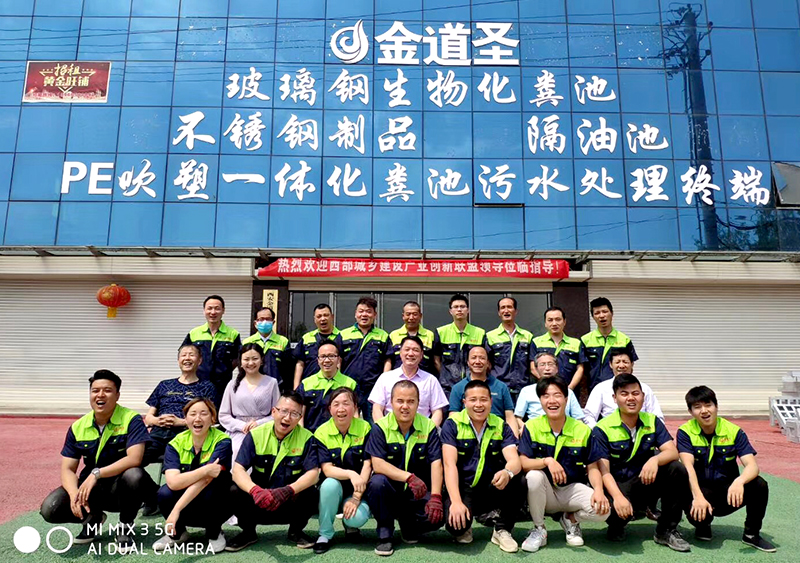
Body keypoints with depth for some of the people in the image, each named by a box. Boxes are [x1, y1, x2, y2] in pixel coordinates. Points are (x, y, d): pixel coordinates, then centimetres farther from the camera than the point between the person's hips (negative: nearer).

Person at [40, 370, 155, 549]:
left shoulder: (131, 419, -14)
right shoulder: (78, 427, -1)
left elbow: (134, 459, -26)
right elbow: (67, 469, -3)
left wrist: (96, 474, -34)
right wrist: (75, 494, -23)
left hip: (120, 488, -4)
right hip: (91, 489, 4)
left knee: (134, 475, -37)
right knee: (50, 509, -19)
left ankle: (125, 528, -7)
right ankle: (93, 518, 14)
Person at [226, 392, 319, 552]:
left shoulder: (306, 438, -10)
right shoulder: (256, 435, -9)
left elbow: (313, 474, -19)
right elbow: (238, 469, -18)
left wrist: (287, 491, -37)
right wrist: (255, 490, -39)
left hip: (290, 502, -1)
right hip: (258, 502, 1)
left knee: (310, 494, -30)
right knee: (235, 491, -25)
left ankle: (296, 531, 3)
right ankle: (248, 532, 4)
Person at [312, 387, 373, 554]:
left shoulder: (365, 428, -10)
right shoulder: (321, 432, -10)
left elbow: (367, 465, -12)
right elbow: (327, 469, -17)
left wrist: (356, 497, -20)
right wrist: (351, 474, -35)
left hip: (359, 490, -1)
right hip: (334, 490, 1)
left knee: (358, 518, -30)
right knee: (330, 484, -33)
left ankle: (350, 525, 9)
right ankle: (325, 534, -11)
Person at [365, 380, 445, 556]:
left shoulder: (429, 427, -4)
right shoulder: (380, 427, -9)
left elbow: (436, 463, -12)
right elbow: (377, 464, -20)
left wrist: (435, 497, -25)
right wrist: (409, 477, -31)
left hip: (418, 493, 1)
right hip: (390, 491, -1)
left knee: (438, 515, -25)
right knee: (377, 482, -32)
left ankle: (409, 526, 10)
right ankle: (385, 534, -9)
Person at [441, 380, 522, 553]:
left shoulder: (501, 426, -1)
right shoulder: (452, 425, -7)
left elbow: (514, 460, -15)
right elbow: (450, 464, -16)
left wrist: (507, 472, -41)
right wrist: (456, 501, -29)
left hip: (492, 489, 2)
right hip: (463, 488, -2)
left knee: (514, 479, -28)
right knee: (455, 524, -31)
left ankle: (502, 530, -3)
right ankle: (464, 528, 10)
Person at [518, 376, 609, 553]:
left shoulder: (583, 430, -6)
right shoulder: (531, 427, -9)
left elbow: (592, 467, -3)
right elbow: (523, 463, -14)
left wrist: (598, 490, -23)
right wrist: (547, 461, -33)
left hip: (572, 489, 1)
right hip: (545, 493, -1)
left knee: (602, 510, -27)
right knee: (533, 476, -34)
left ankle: (570, 519, 10)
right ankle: (539, 529, -8)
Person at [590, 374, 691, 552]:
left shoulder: (652, 422, 3)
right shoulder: (603, 429, -9)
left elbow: (673, 452, -10)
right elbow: (604, 471, -15)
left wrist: (655, 460, -34)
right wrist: (618, 497, -33)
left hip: (647, 484, 4)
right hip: (618, 486, -4)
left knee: (678, 470, -22)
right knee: (615, 510, -37)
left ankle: (666, 531, -5)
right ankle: (617, 526, 5)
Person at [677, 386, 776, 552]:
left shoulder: (734, 431, -5)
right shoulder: (685, 432, -10)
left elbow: (752, 466, -16)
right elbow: (688, 466, -21)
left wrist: (739, 481, -39)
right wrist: (698, 497, -36)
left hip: (728, 493, 2)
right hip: (701, 490, -2)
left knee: (759, 485, -26)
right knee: (695, 512, -34)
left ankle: (751, 534, -1)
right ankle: (703, 525, 7)